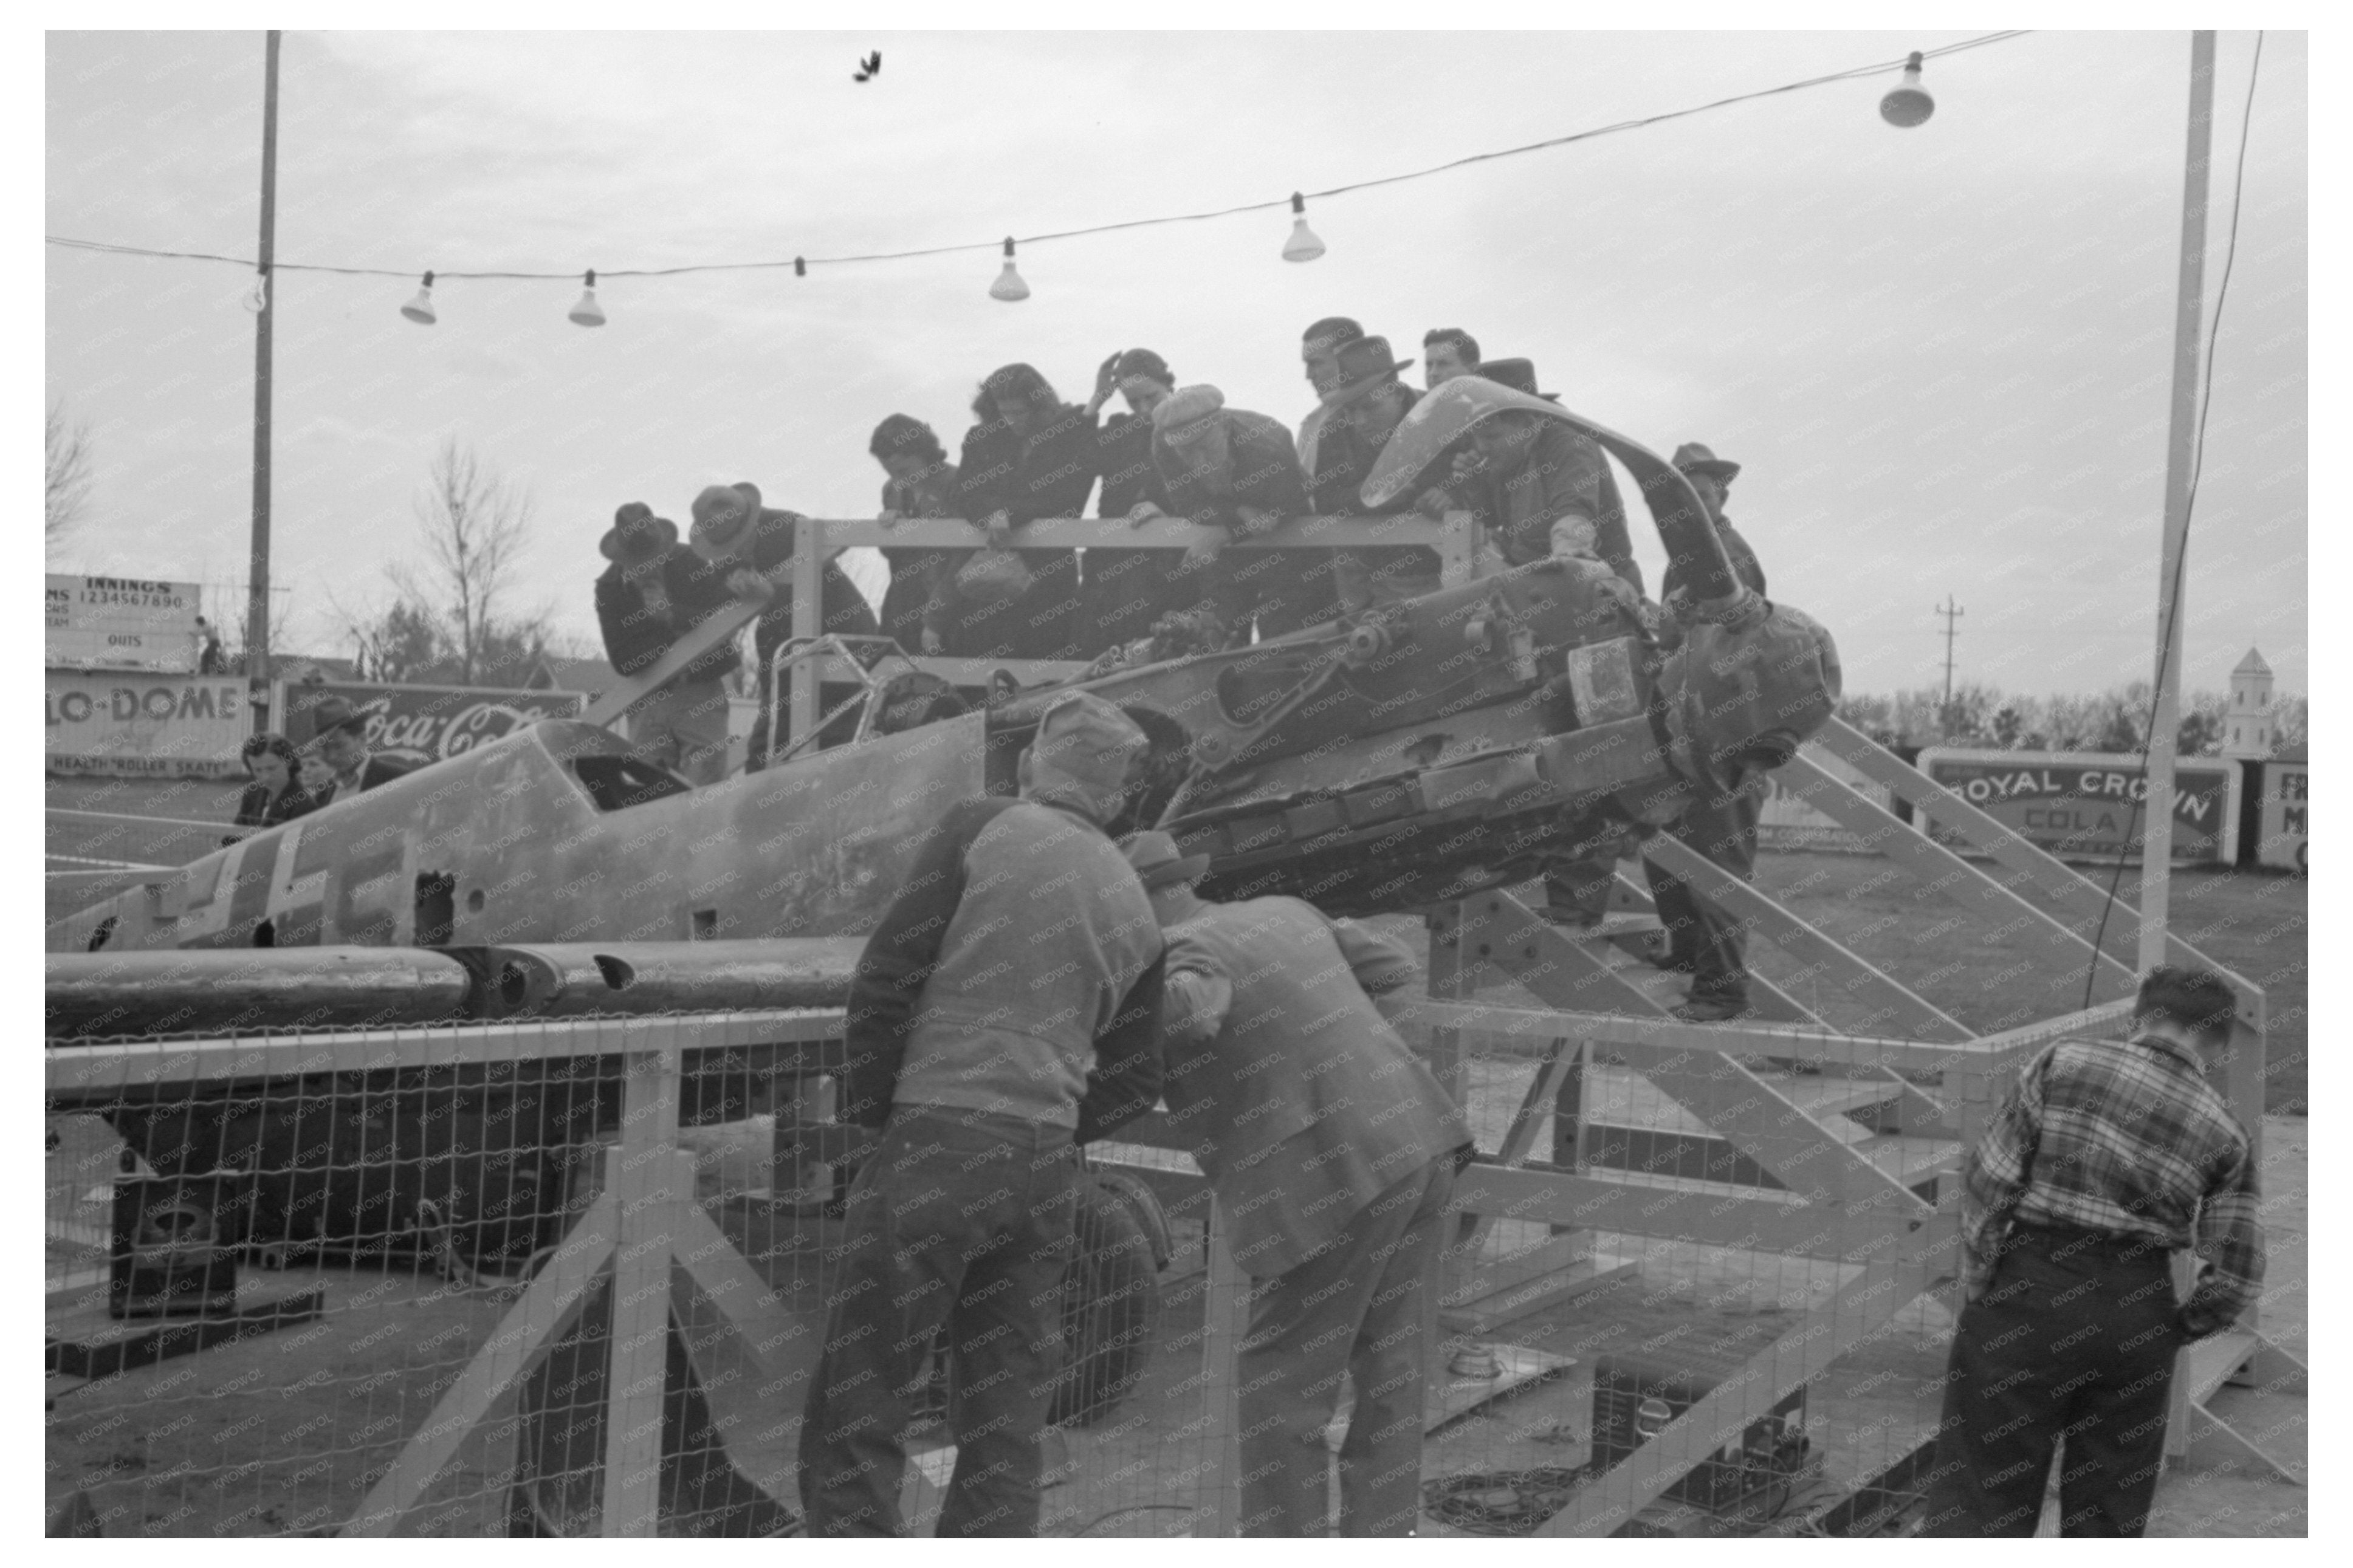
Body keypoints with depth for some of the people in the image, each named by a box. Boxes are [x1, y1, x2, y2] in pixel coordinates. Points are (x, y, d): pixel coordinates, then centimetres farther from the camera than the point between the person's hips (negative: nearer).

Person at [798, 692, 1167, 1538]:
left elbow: (886, 977, -8)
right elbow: (1133, 1085, 15)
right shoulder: (1134, 908, 14)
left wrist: (866, 1110, 3)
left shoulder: (983, 828, -2)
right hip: (1046, 1174, 6)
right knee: (1003, 1435, 12)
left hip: (938, 1147, -5)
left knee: (852, 1422, -1)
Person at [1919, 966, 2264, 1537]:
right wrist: (2177, 1329, 14)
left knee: (1981, 1492, 3)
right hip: (2136, 1316, 2)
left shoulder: (2065, 1062, -3)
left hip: (2029, 1292, -2)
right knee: (2109, 1509, 17)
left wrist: (1978, 1281, 1)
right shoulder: (2227, 1135, 2)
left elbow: (1988, 1175, -7)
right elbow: (2238, 1274, -2)